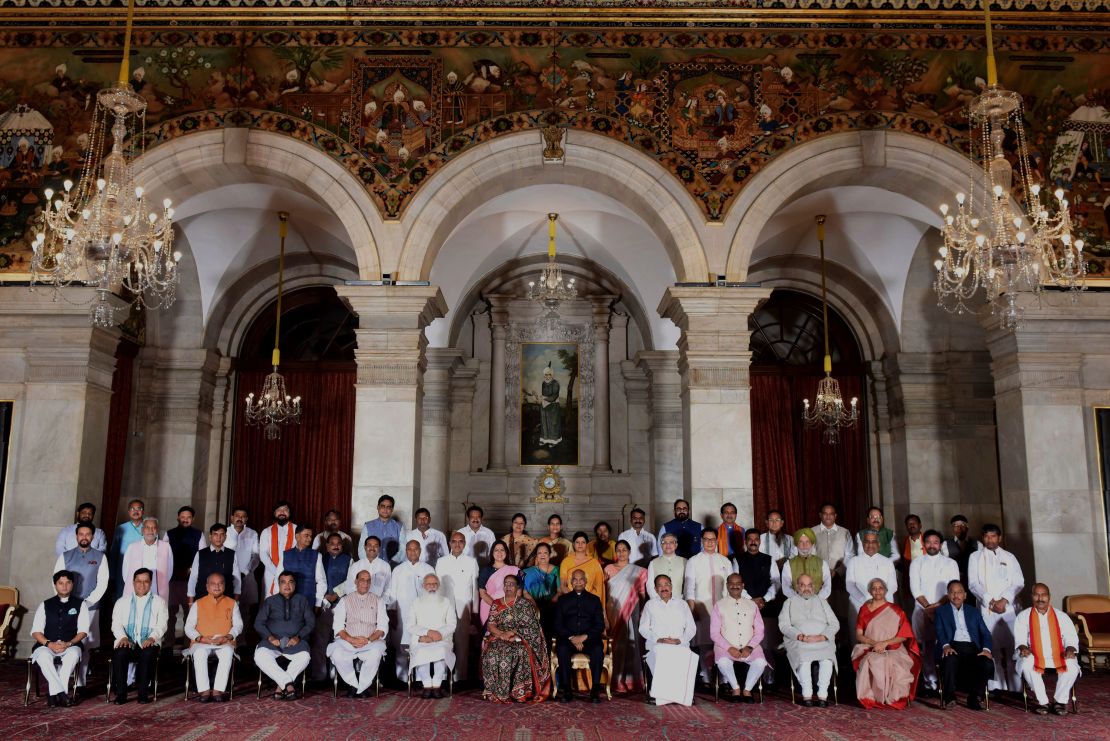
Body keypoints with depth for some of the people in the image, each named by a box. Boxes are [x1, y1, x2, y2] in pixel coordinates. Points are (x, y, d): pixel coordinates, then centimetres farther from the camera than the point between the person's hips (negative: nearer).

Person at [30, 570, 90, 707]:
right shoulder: (45, 605, 15)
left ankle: (55, 693, -33)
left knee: (73, 654, -36)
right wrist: (49, 644, -14)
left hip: (70, 646, -1)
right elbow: (36, 631, 6)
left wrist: (69, 643, -17)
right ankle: (61, 693, -36)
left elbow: (83, 631, 3)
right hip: (47, 645, 1)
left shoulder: (80, 605, 12)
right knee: (43, 656, -35)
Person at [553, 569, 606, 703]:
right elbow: (558, 625, 5)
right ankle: (567, 690, -26)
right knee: (562, 649, -32)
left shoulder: (594, 600, 14)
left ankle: (595, 690, -26)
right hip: (567, 639, 0)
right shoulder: (563, 600, 14)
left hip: (589, 639, 0)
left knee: (598, 649, -32)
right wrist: (571, 638, -12)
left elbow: (600, 625, 5)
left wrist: (584, 637, -11)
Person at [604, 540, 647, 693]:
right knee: (615, 645, -2)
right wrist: (605, 613, -4)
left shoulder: (638, 571, 8)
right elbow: (603, 591, 6)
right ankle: (616, 681, 5)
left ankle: (630, 680, 3)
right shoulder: (609, 569, 8)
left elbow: (641, 593, 7)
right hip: (613, 613, 0)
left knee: (630, 644, -3)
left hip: (630, 613, 0)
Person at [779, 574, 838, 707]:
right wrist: (801, 636, -12)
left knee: (827, 659, -31)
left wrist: (822, 636, -7)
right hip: (798, 641, -1)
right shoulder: (789, 603, 18)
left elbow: (834, 623, 12)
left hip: (822, 641, 1)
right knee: (804, 659, -33)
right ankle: (807, 695, -25)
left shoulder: (821, 601, 23)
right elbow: (784, 625, 5)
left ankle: (823, 695, -26)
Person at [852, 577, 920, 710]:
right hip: (869, 649, 1)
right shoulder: (864, 609, 14)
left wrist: (884, 643, -12)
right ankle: (871, 698, -24)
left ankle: (896, 699, -19)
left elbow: (904, 636, 2)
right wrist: (874, 643, -12)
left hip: (893, 650, 0)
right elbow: (859, 635, 7)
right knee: (870, 663, -34)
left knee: (895, 664, -34)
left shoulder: (895, 610, 10)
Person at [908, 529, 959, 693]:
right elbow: (915, 588, 3)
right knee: (927, 645, -5)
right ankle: (930, 680, -2)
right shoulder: (917, 563, 11)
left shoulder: (950, 563, 9)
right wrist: (928, 606, -9)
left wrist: (938, 605, -11)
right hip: (923, 610, 1)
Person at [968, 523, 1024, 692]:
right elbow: (973, 584, 3)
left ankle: (1016, 687, 1)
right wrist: (990, 601, -9)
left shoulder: (1009, 557, 14)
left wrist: (1004, 600, -8)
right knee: (992, 648, -4)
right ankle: (996, 687, 0)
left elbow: (1019, 582, 5)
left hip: (1008, 607, 1)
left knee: (1012, 647, -4)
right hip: (986, 608, -1)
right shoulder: (975, 557, 10)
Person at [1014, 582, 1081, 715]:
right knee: (1027, 665, -34)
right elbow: (1020, 637, 1)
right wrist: (1023, 648, -21)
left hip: (1058, 656, 1)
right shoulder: (1024, 616, 9)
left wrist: (1070, 649, -15)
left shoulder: (1061, 616, 13)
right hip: (1034, 656, -1)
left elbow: (1071, 637, 7)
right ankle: (1042, 702, -21)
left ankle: (1060, 700, -14)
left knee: (1072, 665, -31)